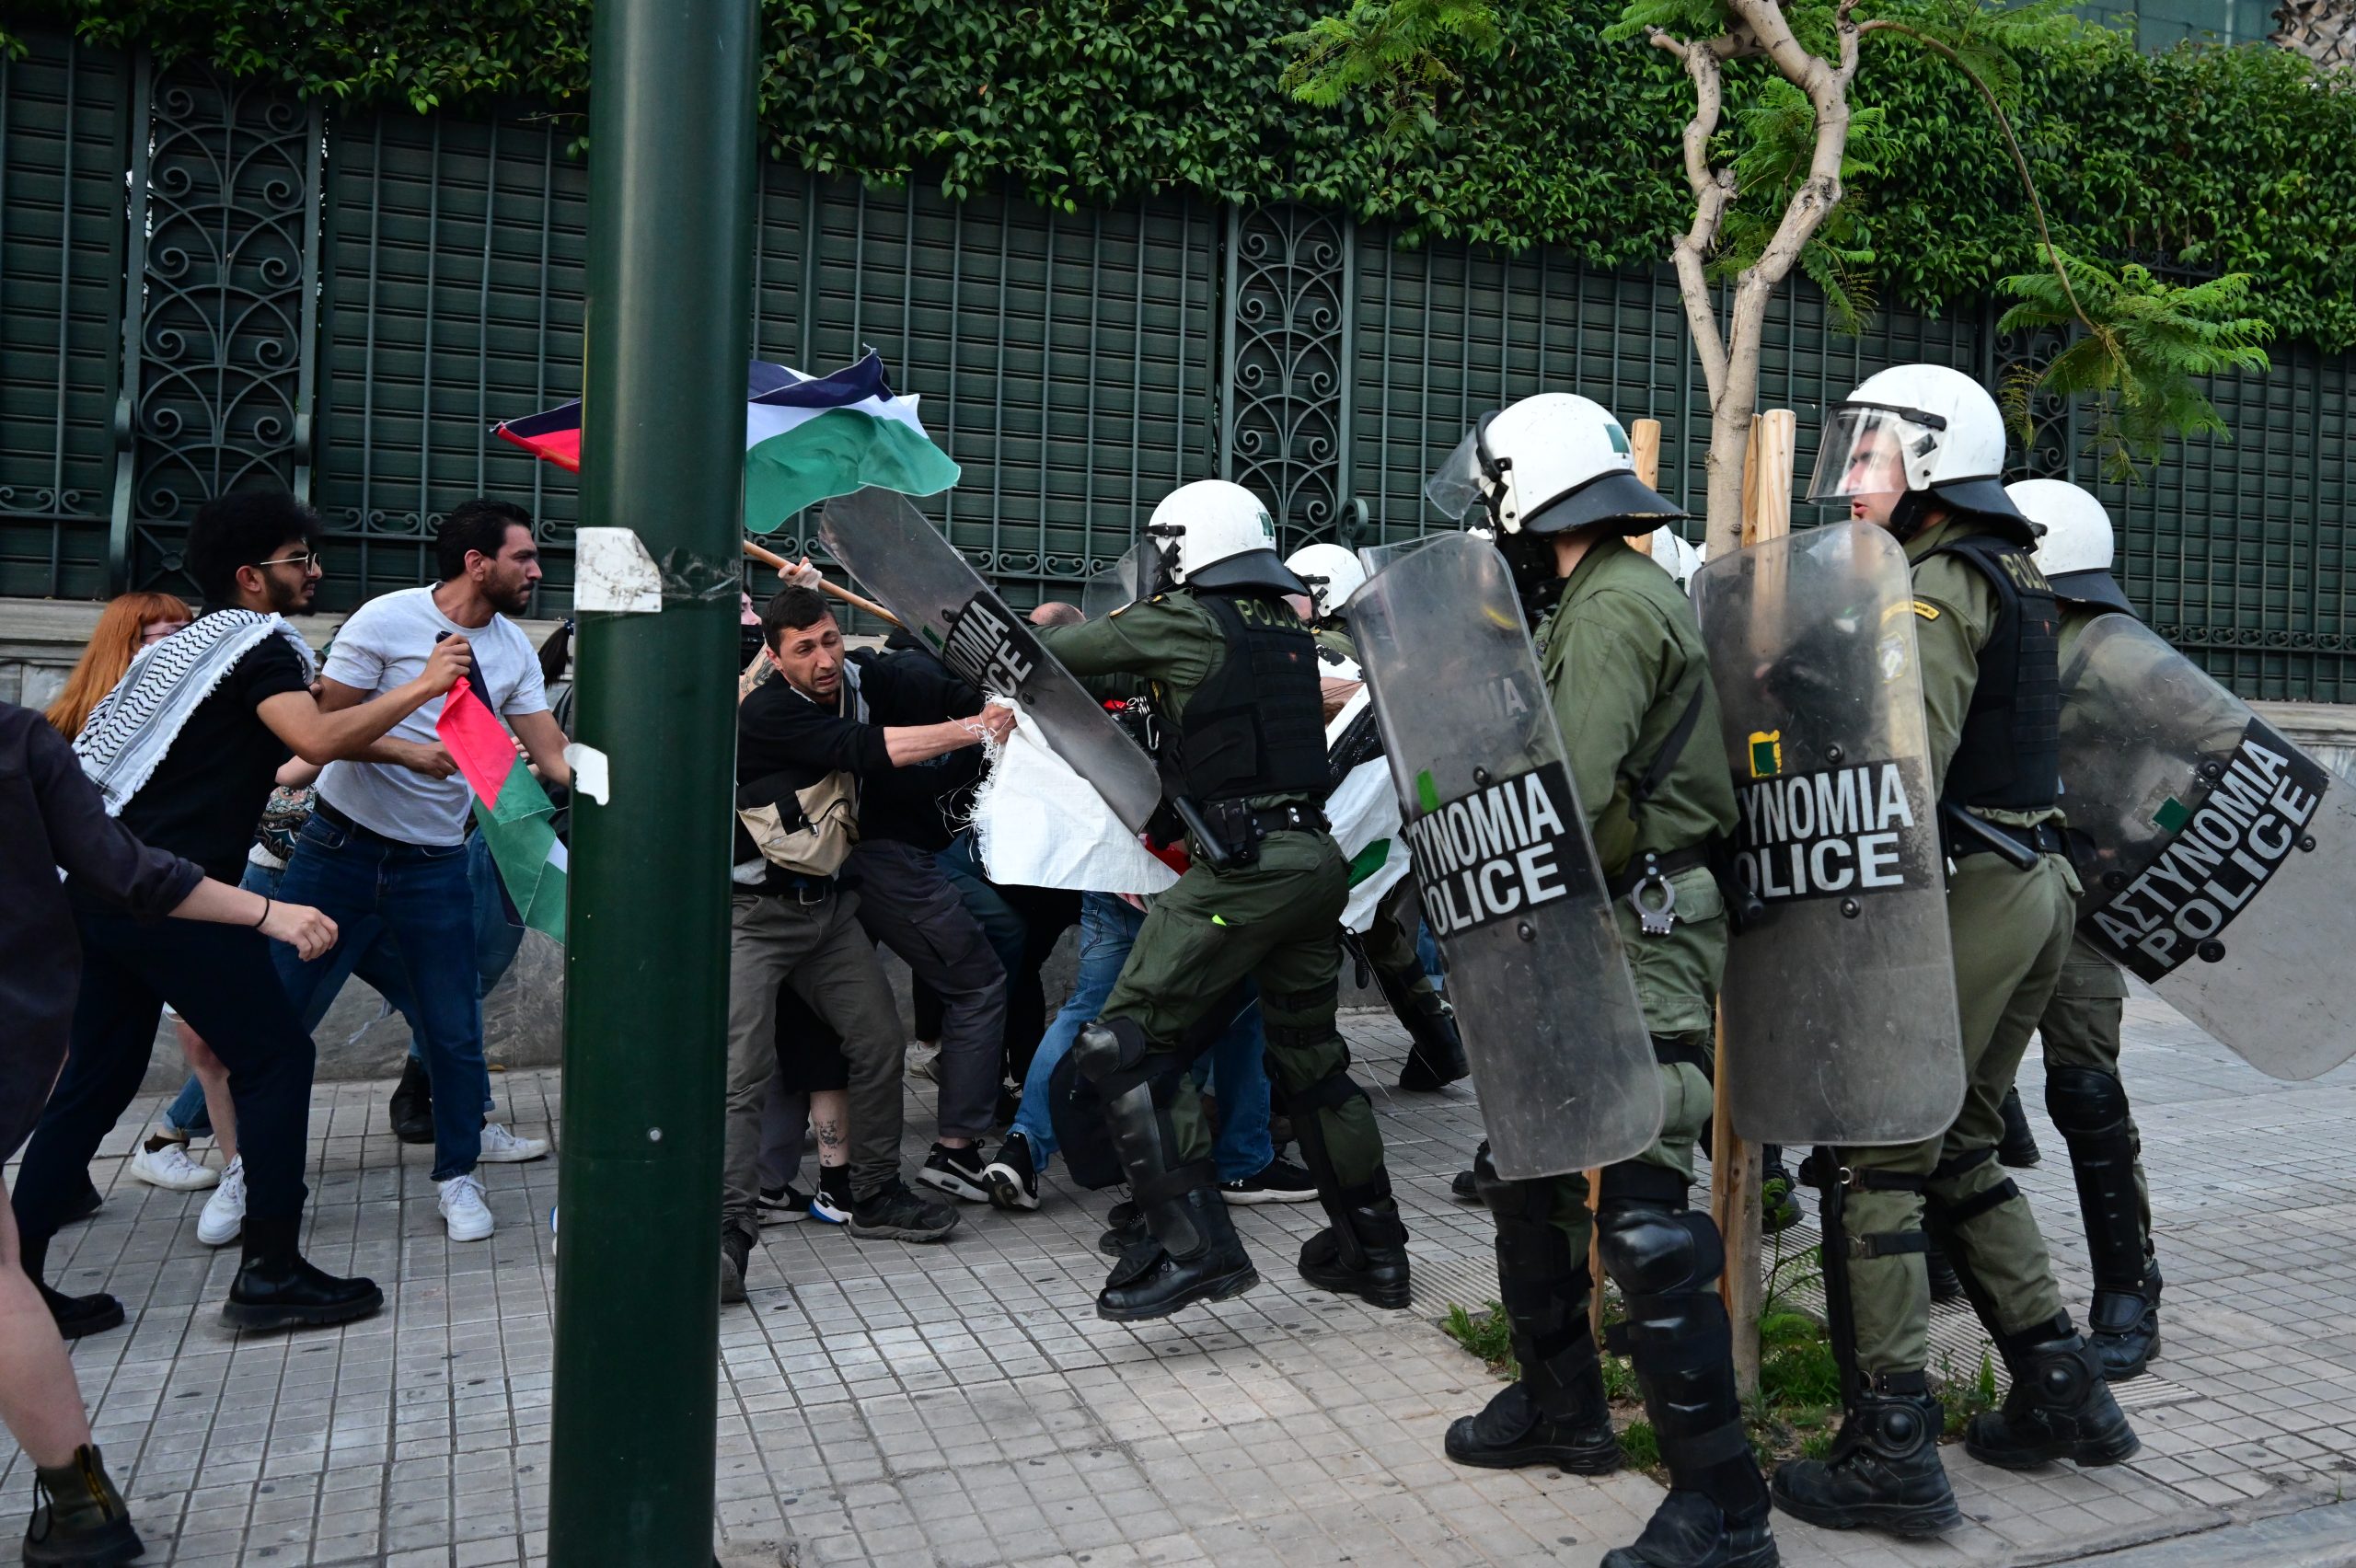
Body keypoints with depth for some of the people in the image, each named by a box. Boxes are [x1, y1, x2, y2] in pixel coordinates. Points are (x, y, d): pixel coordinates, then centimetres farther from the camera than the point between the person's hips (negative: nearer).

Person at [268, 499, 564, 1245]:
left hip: (436, 863, 3)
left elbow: (554, 756, 3)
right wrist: (408, 751, -23)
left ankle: (457, 1174, 19)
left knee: (455, 1029, 2)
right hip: (342, 847, -3)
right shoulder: (386, 620, -9)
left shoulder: (515, 651, 4)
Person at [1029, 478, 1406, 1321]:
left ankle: (1193, 1243, -9)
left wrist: (1048, 627, 24)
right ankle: (1373, 1248, 30)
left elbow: (1043, 654, 3)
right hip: (1317, 858, 8)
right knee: (1311, 1056, 20)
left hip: (1244, 865, -8)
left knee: (1127, 1043, -3)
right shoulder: (1288, 626, 15)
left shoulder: (1180, 621, -4)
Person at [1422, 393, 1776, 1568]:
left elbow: (1567, 795, -26)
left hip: (1640, 941, -11)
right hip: (1593, 936, 11)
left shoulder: (1614, 608, -16)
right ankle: (1560, 1406, 35)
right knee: (1521, 1166, 19)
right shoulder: (1597, 599, 17)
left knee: (1640, 1215, -8)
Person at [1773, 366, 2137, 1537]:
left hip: (1963, 895, -10)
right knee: (1959, 1153, 20)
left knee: (1874, 1164, -4)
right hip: (2035, 882, 10)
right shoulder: (2011, 576, 17)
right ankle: (2062, 1393, 28)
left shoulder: (1937, 583, -13)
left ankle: (1891, 1453, 1)